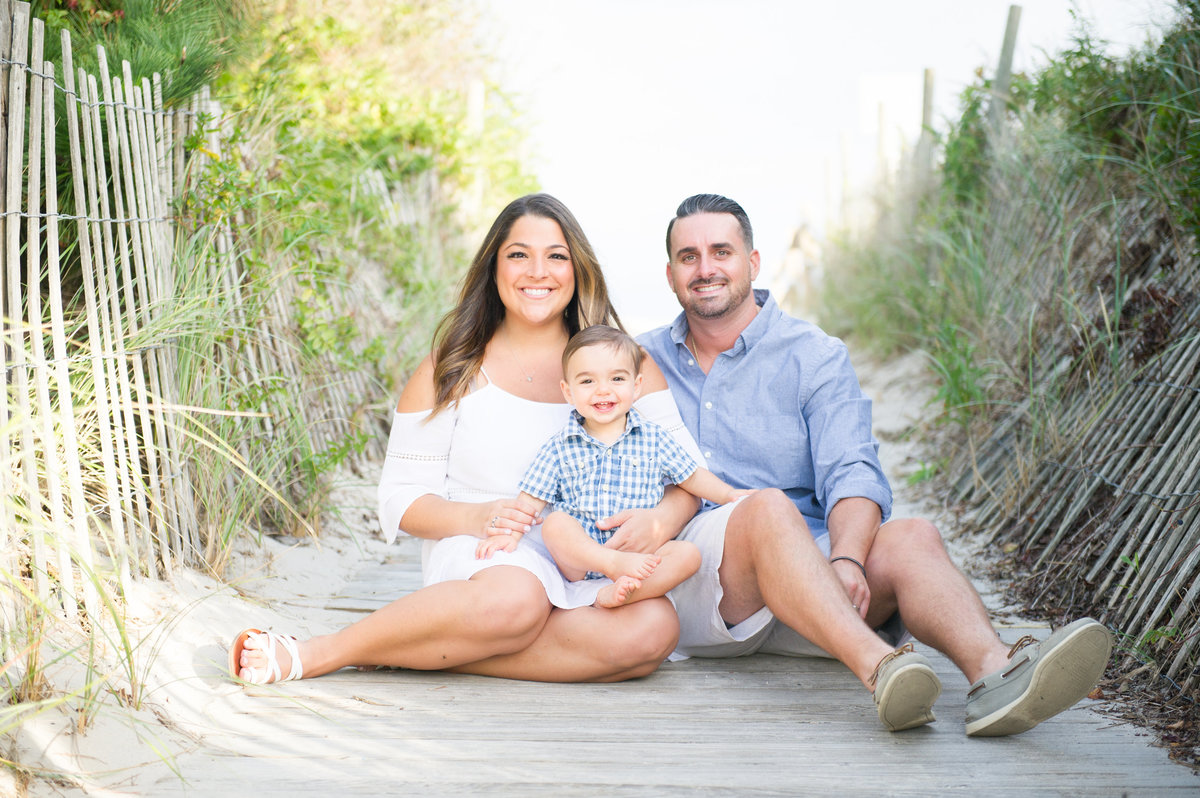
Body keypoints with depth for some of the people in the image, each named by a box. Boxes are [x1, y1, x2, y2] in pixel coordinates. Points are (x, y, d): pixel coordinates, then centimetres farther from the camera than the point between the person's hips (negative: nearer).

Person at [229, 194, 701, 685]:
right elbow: (401, 496, 6)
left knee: (653, 630, -33)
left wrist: (659, 520, -18)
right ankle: (314, 653, -24)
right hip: (478, 553, -2)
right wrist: (474, 517, -16)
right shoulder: (455, 369, 9)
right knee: (512, 598, -40)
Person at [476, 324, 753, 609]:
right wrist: (509, 534, -11)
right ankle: (617, 565, -41)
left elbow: (691, 476, 16)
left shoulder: (653, 438, 9)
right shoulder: (560, 447, 7)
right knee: (555, 523, -28)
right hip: (580, 561, -1)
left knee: (688, 554, -24)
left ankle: (613, 594, -39)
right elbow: (531, 500, 5)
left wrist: (728, 494, 2)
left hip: (640, 554, 1)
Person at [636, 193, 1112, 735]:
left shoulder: (814, 356, 9)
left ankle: (992, 671, -54)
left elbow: (852, 475, -5)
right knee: (769, 507, -34)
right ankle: (880, 667, -55)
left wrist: (846, 559, -26)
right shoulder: (644, 361, 15)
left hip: (802, 561, 2)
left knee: (911, 536, -27)